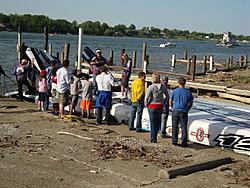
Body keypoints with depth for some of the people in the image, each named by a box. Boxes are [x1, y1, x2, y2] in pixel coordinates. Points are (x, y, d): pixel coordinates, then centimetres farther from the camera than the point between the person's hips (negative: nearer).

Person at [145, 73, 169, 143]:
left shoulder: (151, 87, -15)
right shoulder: (163, 86, -2)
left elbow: (146, 97, -17)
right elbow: (167, 96, 6)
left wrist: (146, 104, -1)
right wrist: (164, 102, 15)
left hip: (152, 106, -4)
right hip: (160, 106, 4)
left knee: (153, 123, 5)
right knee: (158, 121, 17)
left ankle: (153, 139, 9)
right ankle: (154, 136, 29)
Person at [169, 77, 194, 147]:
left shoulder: (174, 91, -3)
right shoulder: (188, 92, 2)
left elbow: (170, 102, 4)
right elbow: (191, 103, 9)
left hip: (175, 111, 0)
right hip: (184, 112, 0)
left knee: (174, 127, 10)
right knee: (184, 127, 2)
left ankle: (174, 141, 13)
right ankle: (184, 142, 0)